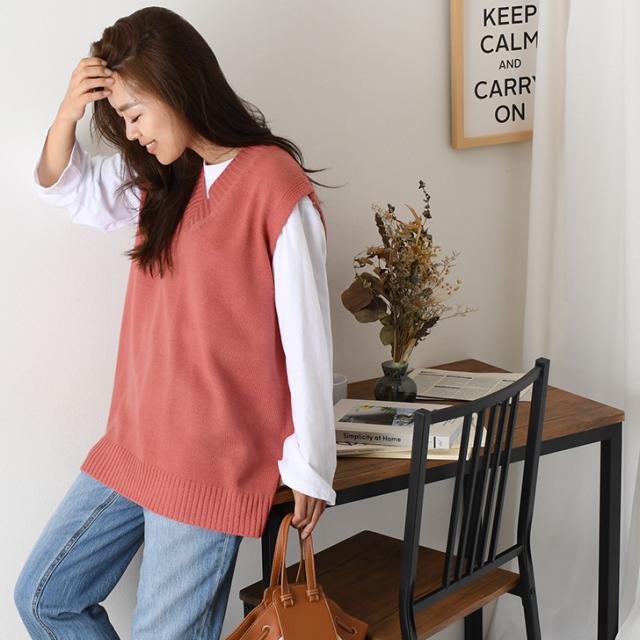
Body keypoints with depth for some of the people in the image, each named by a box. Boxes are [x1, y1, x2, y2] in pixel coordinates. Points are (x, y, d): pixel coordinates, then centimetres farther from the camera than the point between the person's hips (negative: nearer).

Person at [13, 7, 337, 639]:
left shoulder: (277, 187, -16)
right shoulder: (163, 176, 9)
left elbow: (306, 337, -14)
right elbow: (65, 186, 19)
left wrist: (309, 467, -10)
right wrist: (67, 115, -2)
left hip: (213, 462, -8)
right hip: (133, 442, 8)